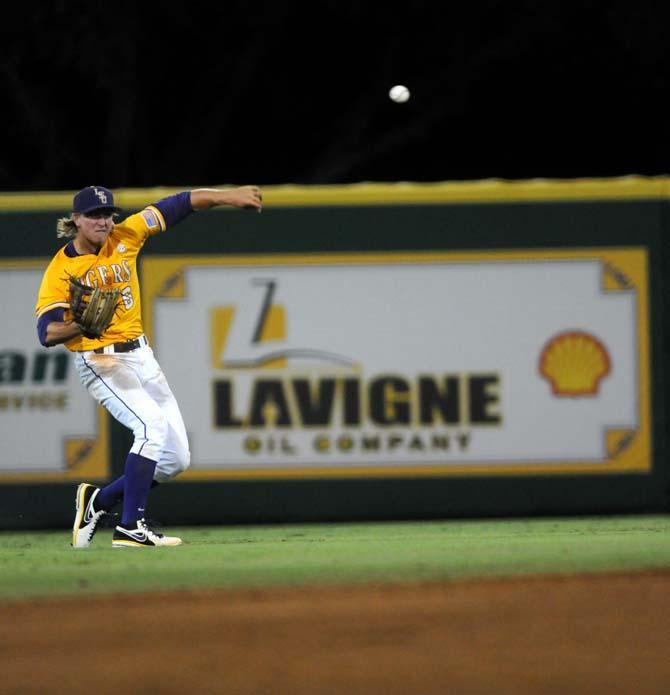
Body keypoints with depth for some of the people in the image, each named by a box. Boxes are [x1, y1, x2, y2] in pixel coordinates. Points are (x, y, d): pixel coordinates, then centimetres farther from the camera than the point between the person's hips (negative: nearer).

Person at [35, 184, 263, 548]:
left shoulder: (124, 237, 2)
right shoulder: (59, 271, -11)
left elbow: (179, 205, 1)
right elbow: (47, 333, -19)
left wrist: (226, 196, -9)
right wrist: (80, 326, -38)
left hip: (140, 354, 7)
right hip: (100, 362, -7)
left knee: (175, 460, 4)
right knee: (152, 423, -29)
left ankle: (98, 501, 23)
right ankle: (130, 528, -24)